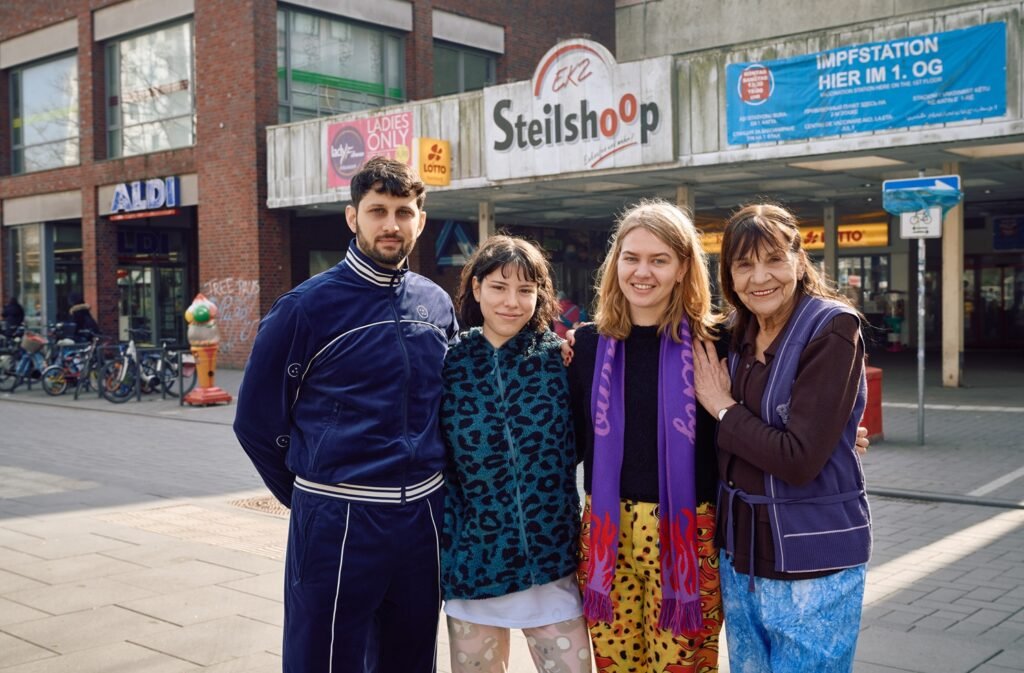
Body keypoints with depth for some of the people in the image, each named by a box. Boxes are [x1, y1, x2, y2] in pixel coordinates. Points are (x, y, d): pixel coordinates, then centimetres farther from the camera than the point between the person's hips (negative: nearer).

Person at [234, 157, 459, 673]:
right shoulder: (308, 306, -8)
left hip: (424, 517, 5)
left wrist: (422, 492, 13)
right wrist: (311, 495, 3)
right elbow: (257, 420, -3)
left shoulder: (437, 304, 5)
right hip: (337, 520, -4)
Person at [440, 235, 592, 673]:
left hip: (552, 564, 0)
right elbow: (435, 465, 1)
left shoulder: (560, 358, -3)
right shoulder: (450, 365, -2)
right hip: (473, 565, 1)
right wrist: (446, 550, -3)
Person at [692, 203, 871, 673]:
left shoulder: (833, 329, -16)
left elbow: (799, 459, -22)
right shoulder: (737, 336, 5)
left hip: (812, 565, -6)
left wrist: (724, 409, -12)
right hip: (738, 553, 7)